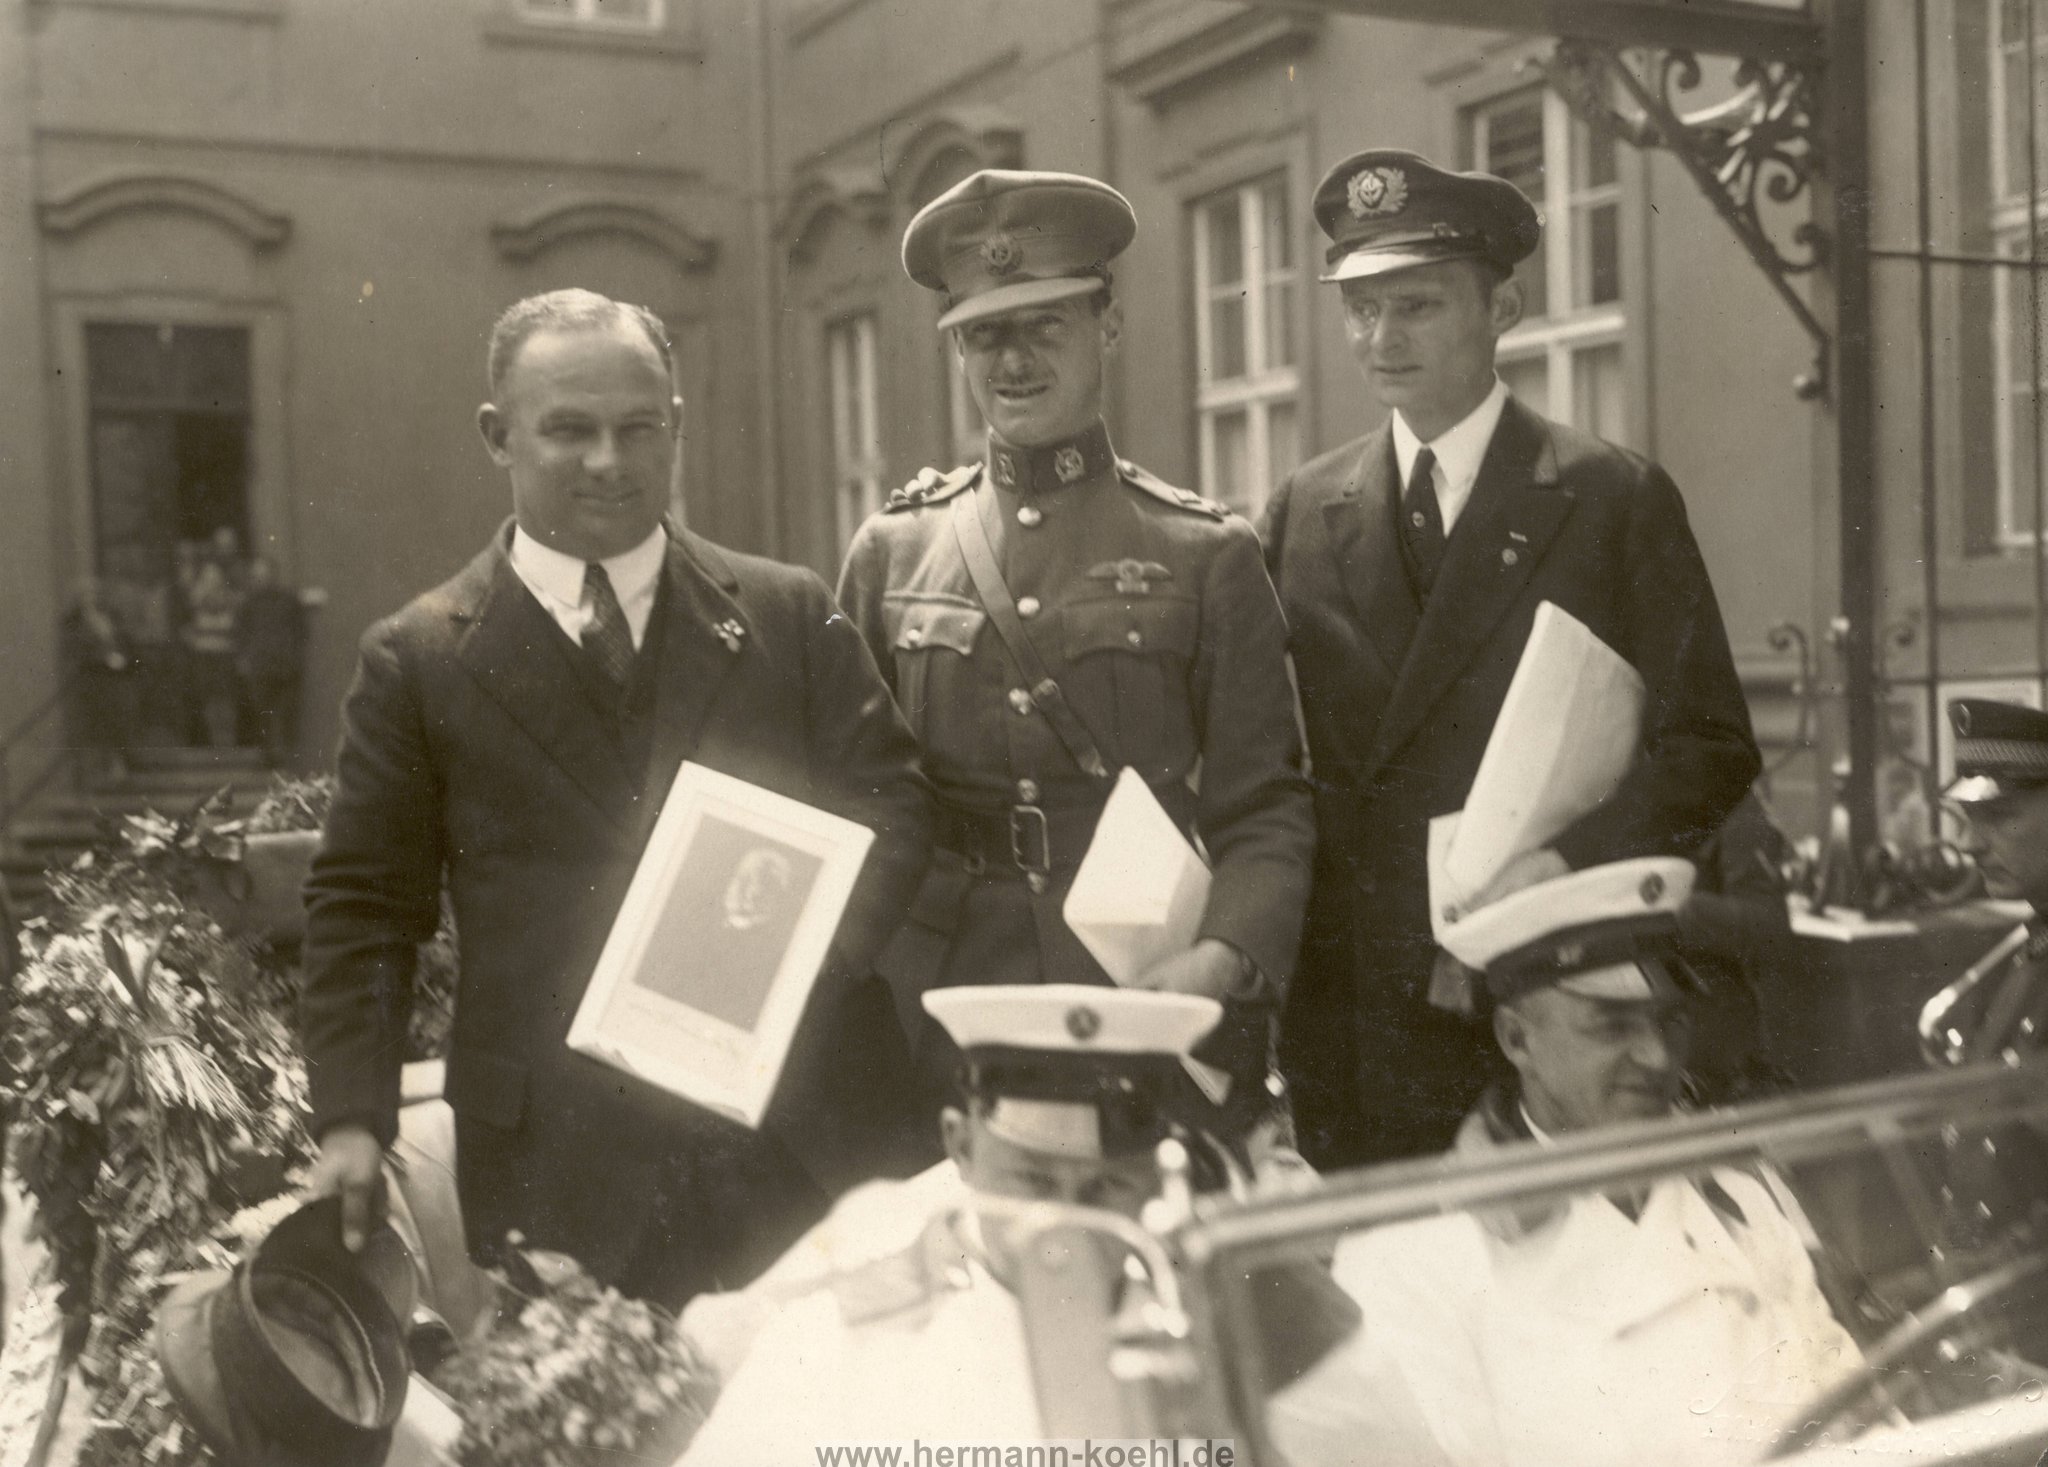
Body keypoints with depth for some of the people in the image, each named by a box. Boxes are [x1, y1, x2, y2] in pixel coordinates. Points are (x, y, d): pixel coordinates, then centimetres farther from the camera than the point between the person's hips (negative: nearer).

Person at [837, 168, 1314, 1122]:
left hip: (1148, 1025, -1)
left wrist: (1222, 959, -17)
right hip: (934, 1035, 2)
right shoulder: (890, 552, 9)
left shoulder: (1208, 556, 3)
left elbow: (1265, 809, 0)